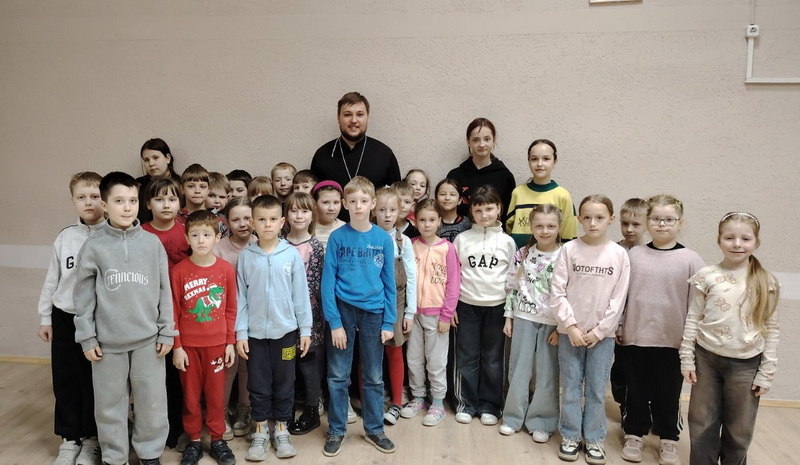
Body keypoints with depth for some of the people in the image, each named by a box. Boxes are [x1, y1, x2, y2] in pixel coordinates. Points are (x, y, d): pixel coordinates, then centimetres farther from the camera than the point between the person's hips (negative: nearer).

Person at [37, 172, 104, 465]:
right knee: (65, 381, 11)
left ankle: (91, 438, 25)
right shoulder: (65, 237, 2)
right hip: (65, 318, 4)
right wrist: (45, 317, 10)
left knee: (94, 382, 7)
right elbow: (52, 280, 9)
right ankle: (69, 438, 28)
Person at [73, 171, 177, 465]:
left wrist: (166, 332, 1)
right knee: (109, 403, 12)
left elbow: (164, 291, 2)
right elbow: (84, 295, 0)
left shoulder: (152, 243, -1)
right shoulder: (94, 246, -3)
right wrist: (87, 337, -2)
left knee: (152, 402, 9)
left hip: (148, 339, 1)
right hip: (108, 341, 0)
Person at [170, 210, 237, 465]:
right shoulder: (178, 271, -7)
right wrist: (176, 346, -5)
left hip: (217, 343, 0)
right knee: (190, 394, 12)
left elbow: (231, 309, 1)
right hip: (188, 344, 0)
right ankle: (194, 441, 27)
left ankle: (217, 439, 26)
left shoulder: (226, 269, -5)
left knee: (215, 393, 11)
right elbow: (173, 312, -4)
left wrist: (230, 342, 0)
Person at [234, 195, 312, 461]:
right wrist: (240, 332, -3)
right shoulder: (246, 257, -3)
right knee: (258, 385, 11)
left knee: (284, 384, 12)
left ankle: (282, 430, 27)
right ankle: (260, 432, 27)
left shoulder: (292, 255, -5)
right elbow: (240, 298, 0)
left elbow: (301, 295, -1)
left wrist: (305, 329, -1)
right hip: (255, 332, 1)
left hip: (286, 330, 0)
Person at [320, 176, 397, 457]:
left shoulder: (384, 239, -2)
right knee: (338, 376, 8)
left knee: (374, 377, 13)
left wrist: (389, 322, -2)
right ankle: (336, 430, 25)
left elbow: (389, 283, 1)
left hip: (373, 312, 1)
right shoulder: (337, 238, -5)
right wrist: (334, 321, -11)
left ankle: (374, 429, 29)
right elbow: (328, 281, -6)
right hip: (343, 310, -1)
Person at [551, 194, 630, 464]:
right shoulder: (569, 250, -4)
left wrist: (599, 331, -7)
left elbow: (618, 299, -3)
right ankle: (570, 436, 24)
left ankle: (594, 440, 24)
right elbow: (557, 292, -5)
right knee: (571, 387, 9)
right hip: (571, 331, 0)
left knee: (597, 389, 9)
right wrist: (570, 326, -10)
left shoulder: (619, 254, -3)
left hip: (602, 334, 0)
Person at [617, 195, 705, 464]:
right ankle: (634, 435, 29)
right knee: (637, 391, 13)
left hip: (673, 341, -1)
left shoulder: (690, 259, -4)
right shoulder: (633, 255, 0)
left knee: (668, 393, 12)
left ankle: (668, 440, 30)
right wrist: (618, 327, 5)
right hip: (635, 337, 1)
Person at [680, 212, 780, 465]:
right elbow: (693, 319, 0)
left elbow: (771, 330, 1)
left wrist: (766, 372, 0)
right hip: (707, 359, 0)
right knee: (702, 426, 11)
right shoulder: (706, 276, -5)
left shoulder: (767, 283, -3)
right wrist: (687, 359, -2)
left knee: (739, 431, 15)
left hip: (746, 365, 0)